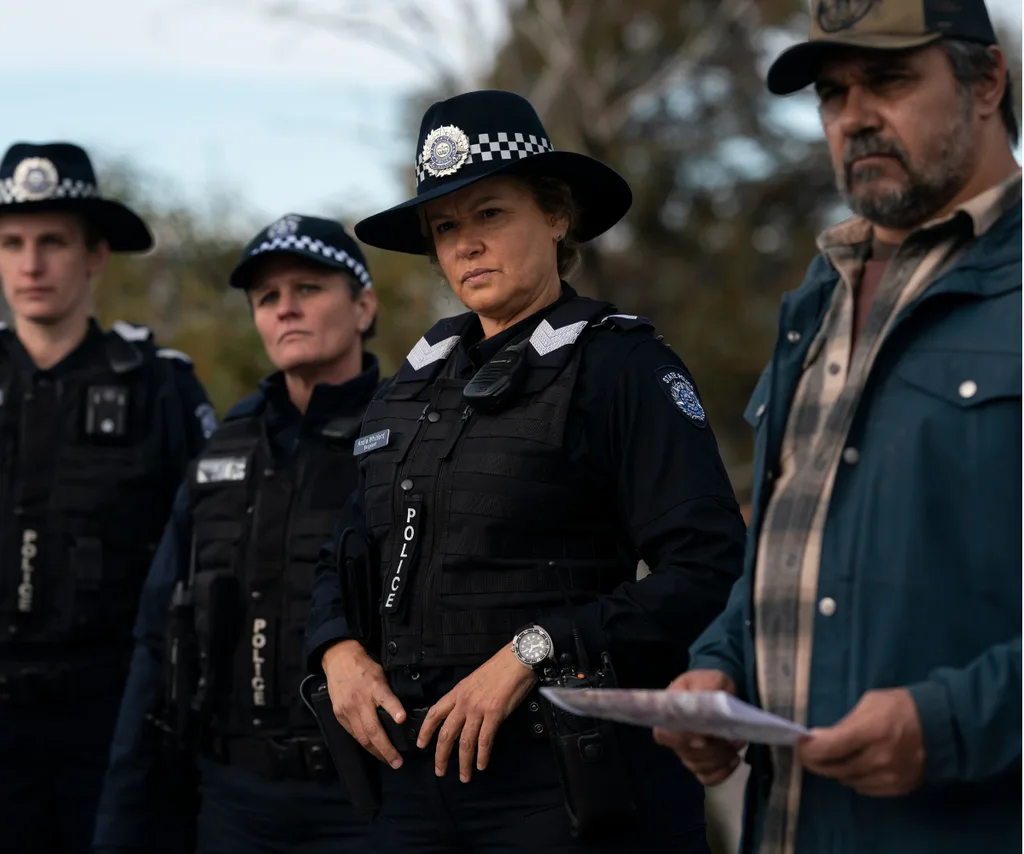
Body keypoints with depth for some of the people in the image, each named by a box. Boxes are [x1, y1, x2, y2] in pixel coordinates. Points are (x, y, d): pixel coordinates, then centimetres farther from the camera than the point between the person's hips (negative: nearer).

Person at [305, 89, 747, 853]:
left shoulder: (623, 366, -7)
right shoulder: (417, 383, 14)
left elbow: (709, 570, -16)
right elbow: (350, 555, 23)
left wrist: (534, 653, -20)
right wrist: (340, 650, 3)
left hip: (566, 767, -6)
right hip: (421, 763, 6)